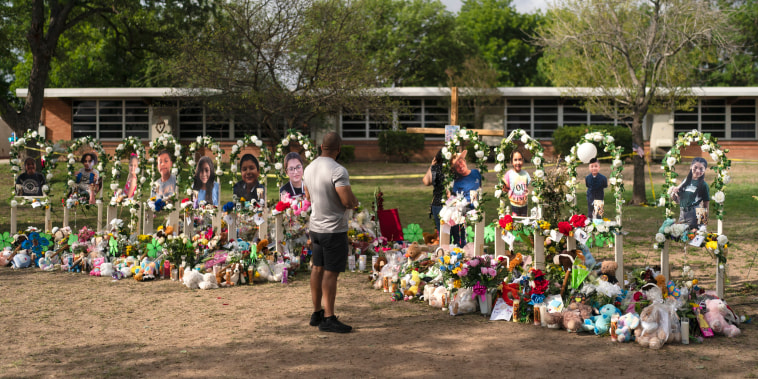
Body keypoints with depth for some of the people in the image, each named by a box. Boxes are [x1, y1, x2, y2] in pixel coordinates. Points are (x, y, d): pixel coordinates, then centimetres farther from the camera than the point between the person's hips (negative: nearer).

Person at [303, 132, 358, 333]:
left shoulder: (309, 168, 5)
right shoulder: (338, 171, -20)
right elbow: (349, 201, -24)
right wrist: (355, 202, -3)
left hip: (316, 226, 8)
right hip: (334, 229, -8)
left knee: (318, 268, 14)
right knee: (331, 272, -4)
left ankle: (317, 313, 22)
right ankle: (328, 319, -1)